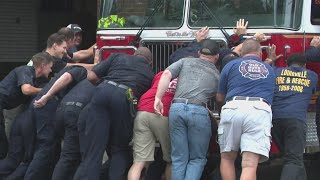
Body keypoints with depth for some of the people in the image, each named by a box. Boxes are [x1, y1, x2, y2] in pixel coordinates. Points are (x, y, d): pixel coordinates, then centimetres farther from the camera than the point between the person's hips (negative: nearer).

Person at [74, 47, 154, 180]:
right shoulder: (150, 73, 29)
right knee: (120, 149, 16)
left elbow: (92, 77, 19)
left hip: (103, 90, 1)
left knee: (93, 148, -1)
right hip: (124, 97, -1)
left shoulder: (118, 57, 28)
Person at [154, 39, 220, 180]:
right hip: (199, 111, -2)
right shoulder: (217, 74, 20)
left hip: (176, 108, 2)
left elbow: (167, 74, 5)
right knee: (197, 159, 8)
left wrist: (158, 98, 0)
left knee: (179, 158, 9)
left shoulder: (185, 62, 20)